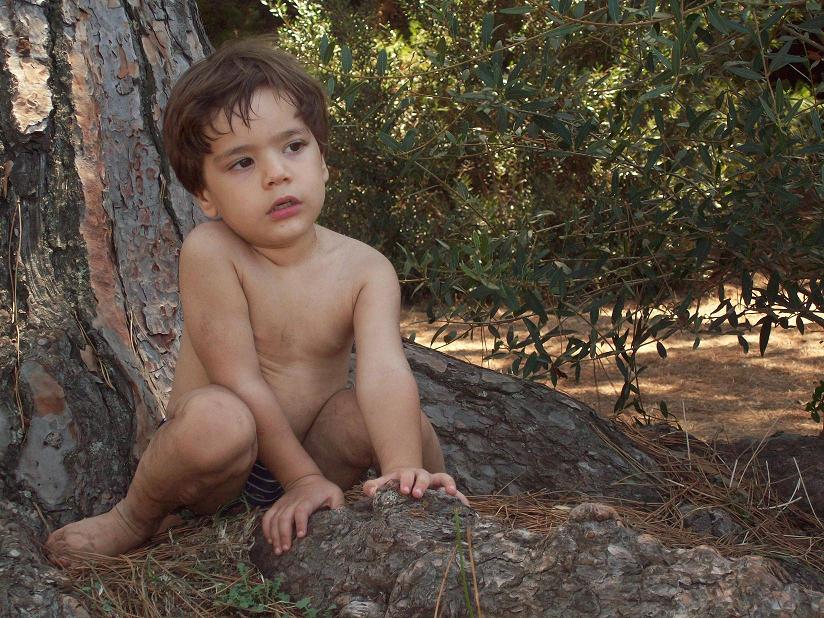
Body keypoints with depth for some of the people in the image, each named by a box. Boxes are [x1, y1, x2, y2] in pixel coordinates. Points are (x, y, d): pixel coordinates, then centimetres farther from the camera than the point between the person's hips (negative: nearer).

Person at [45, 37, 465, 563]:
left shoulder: (365, 269, -12)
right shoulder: (210, 251, -22)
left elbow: (384, 372, -28)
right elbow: (240, 383, -23)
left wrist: (404, 470, -43)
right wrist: (302, 477, -22)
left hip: (312, 446, 3)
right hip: (222, 463, -3)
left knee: (392, 414, -27)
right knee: (217, 416, -37)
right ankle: (136, 518, -6)